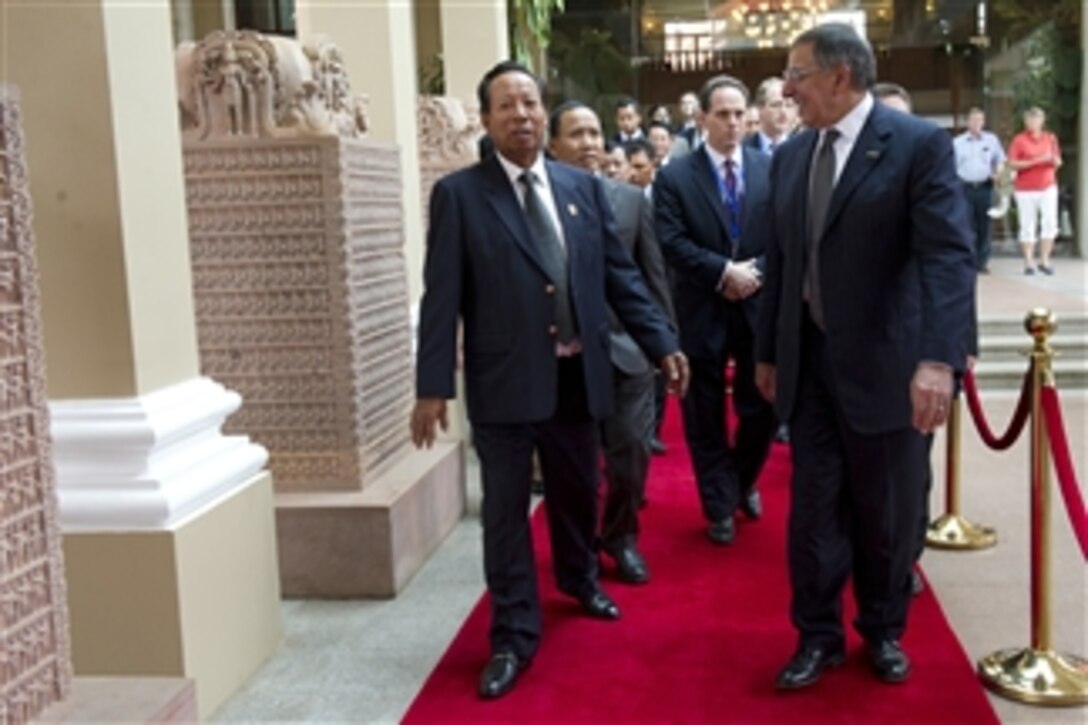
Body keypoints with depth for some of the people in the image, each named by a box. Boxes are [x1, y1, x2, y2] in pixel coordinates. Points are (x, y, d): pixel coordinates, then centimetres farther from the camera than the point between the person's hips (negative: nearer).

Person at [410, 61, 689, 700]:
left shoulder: (585, 187, 7)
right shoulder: (459, 194, -4)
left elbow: (621, 275, 8)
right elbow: (442, 298, -8)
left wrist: (664, 344, 2)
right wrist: (433, 386, -13)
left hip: (578, 375, 4)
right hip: (504, 381, -4)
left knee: (578, 493, 21)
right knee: (506, 511, 4)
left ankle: (580, 580, 49)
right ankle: (514, 638, 18)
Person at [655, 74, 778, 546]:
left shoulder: (772, 169, 5)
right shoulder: (674, 177, -2)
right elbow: (671, 244, -11)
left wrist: (755, 272, -14)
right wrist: (725, 271, -17)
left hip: (762, 306, 2)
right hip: (703, 311, -1)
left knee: (762, 407, 9)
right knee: (706, 417, 7)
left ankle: (744, 481, 36)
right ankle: (720, 506, 22)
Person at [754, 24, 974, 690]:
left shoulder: (920, 144, -11)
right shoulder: (791, 155, 7)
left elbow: (949, 255, -20)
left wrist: (939, 358, -31)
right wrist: (768, 351, 14)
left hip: (885, 363, -4)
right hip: (809, 361, 4)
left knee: (888, 512, 11)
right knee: (813, 508, 9)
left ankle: (884, 630, 32)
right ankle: (818, 635, 25)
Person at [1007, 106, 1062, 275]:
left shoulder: (1050, 138, 10)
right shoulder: (1019, 140, -1)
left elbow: (1058, 163, 13)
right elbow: (1012, 164, -9)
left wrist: (1053, 159, -11)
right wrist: (1035, 161, -18)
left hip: (1048, 187, 3)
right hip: (1026, 190, -3)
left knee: (1050, 223, -5)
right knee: (1028, 227, -1)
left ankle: (1044, 261, 2)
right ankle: (1028, 263, 5)